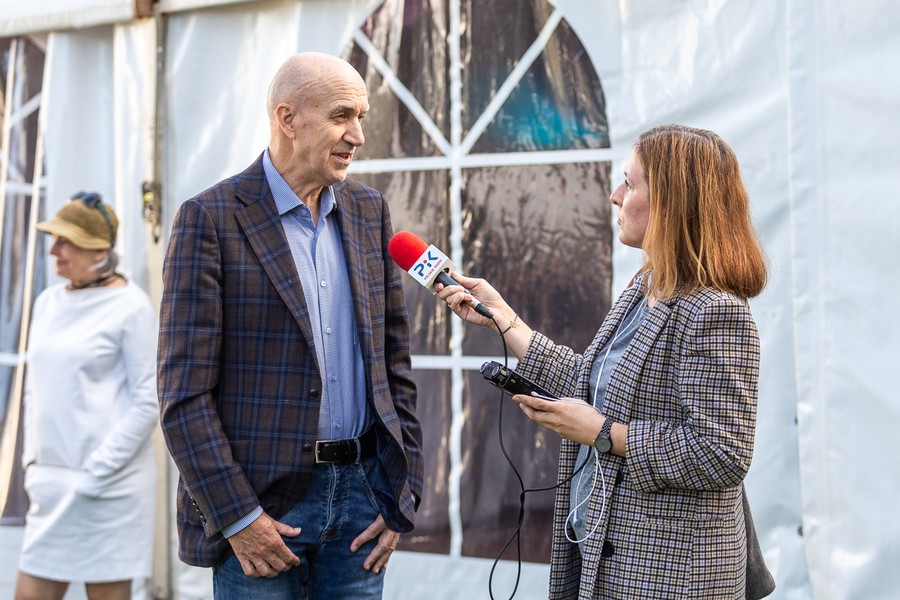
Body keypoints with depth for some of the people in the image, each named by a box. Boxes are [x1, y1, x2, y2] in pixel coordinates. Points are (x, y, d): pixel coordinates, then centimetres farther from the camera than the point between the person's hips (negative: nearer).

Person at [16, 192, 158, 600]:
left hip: (108, 486, -6)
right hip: (51, 482, 6)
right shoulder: (48, 302, 12)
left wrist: (96, 473, -13)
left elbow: (147, 402, -10)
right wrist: (33, 458, 9)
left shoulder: (130, 307, -7)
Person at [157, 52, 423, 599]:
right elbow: (185, 390, -10)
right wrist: (236, 516, -13)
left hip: (360, 489, 5)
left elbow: (395, 361, 12)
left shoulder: (369, 211, 10)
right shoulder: (211, 219, -7)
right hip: (262, 501, -4)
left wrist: (402, 494, 5)